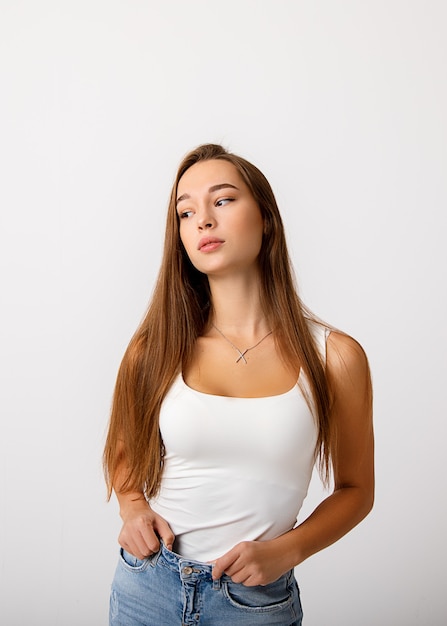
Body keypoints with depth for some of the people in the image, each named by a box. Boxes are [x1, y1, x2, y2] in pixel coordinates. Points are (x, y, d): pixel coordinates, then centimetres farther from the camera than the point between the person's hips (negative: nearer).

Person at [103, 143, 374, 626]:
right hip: (147, 584, 2)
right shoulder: (154, 349, -6)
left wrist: (285, 551, -12)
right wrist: (134, 510, -8)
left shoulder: (334, 357, -10)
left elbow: (355, 489, 1)